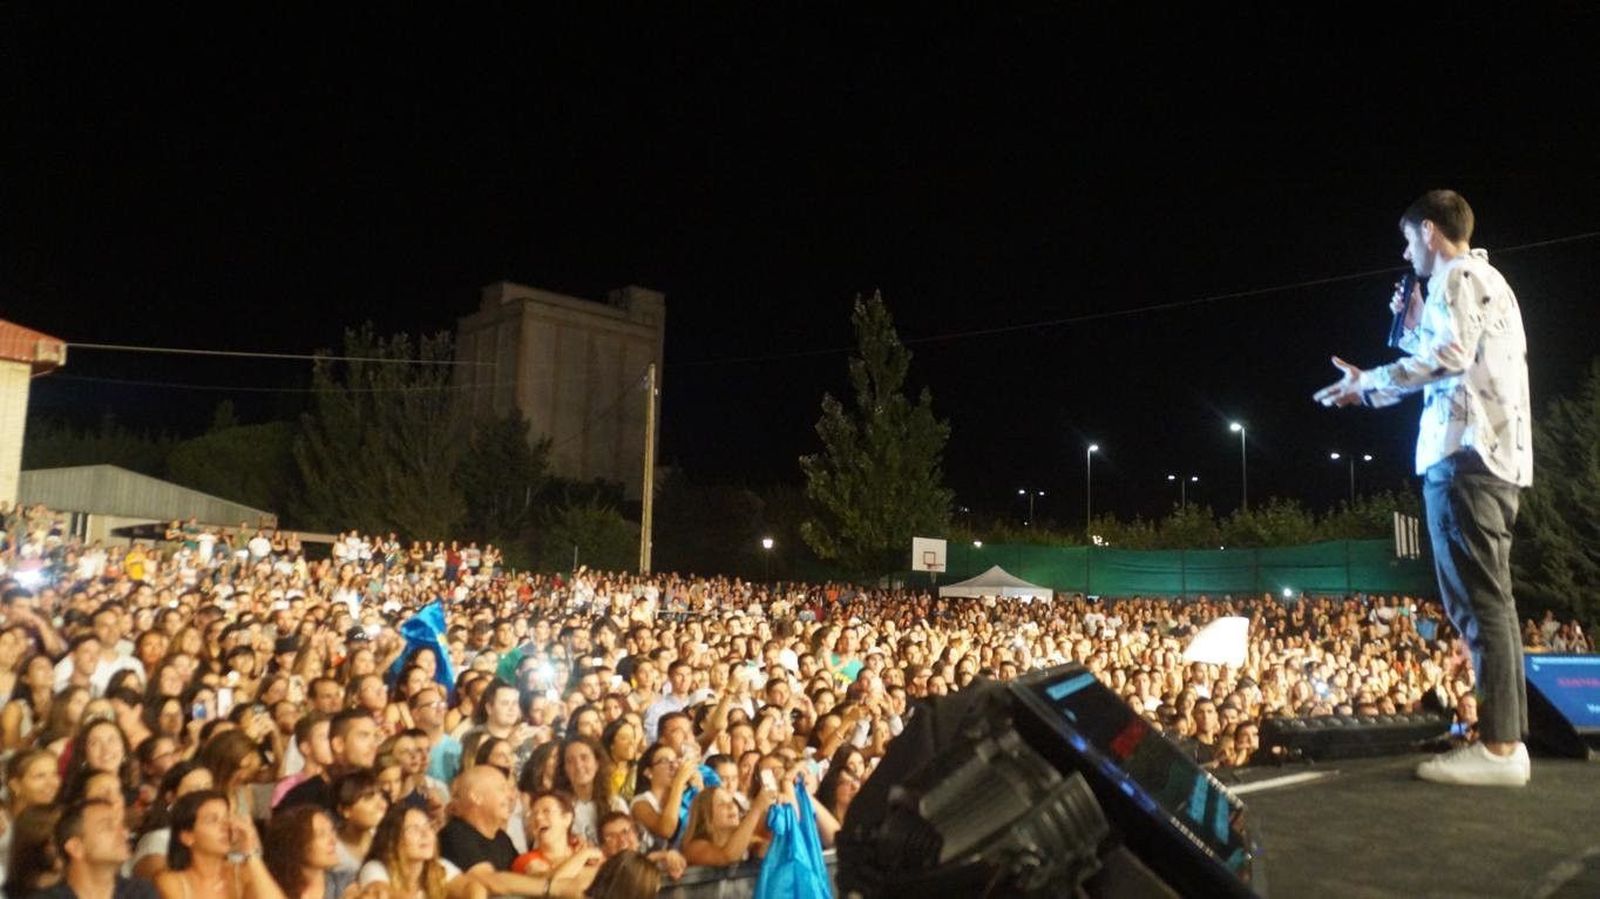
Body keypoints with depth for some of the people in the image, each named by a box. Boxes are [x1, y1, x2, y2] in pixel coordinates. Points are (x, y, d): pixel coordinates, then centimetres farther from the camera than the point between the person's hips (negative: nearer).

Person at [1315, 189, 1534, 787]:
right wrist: (1415, 329, 24)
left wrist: (1369, 383, -10)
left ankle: (1498, 747, -14)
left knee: (1477, 600, -13)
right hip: (1495, 452, 11)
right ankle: (1508, 740, 13)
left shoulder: (1459, 277, -3)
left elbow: (1451, 356, -18)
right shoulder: (1486, 282, 28)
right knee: (1489, 599, 10)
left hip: (1465, 451, -11)